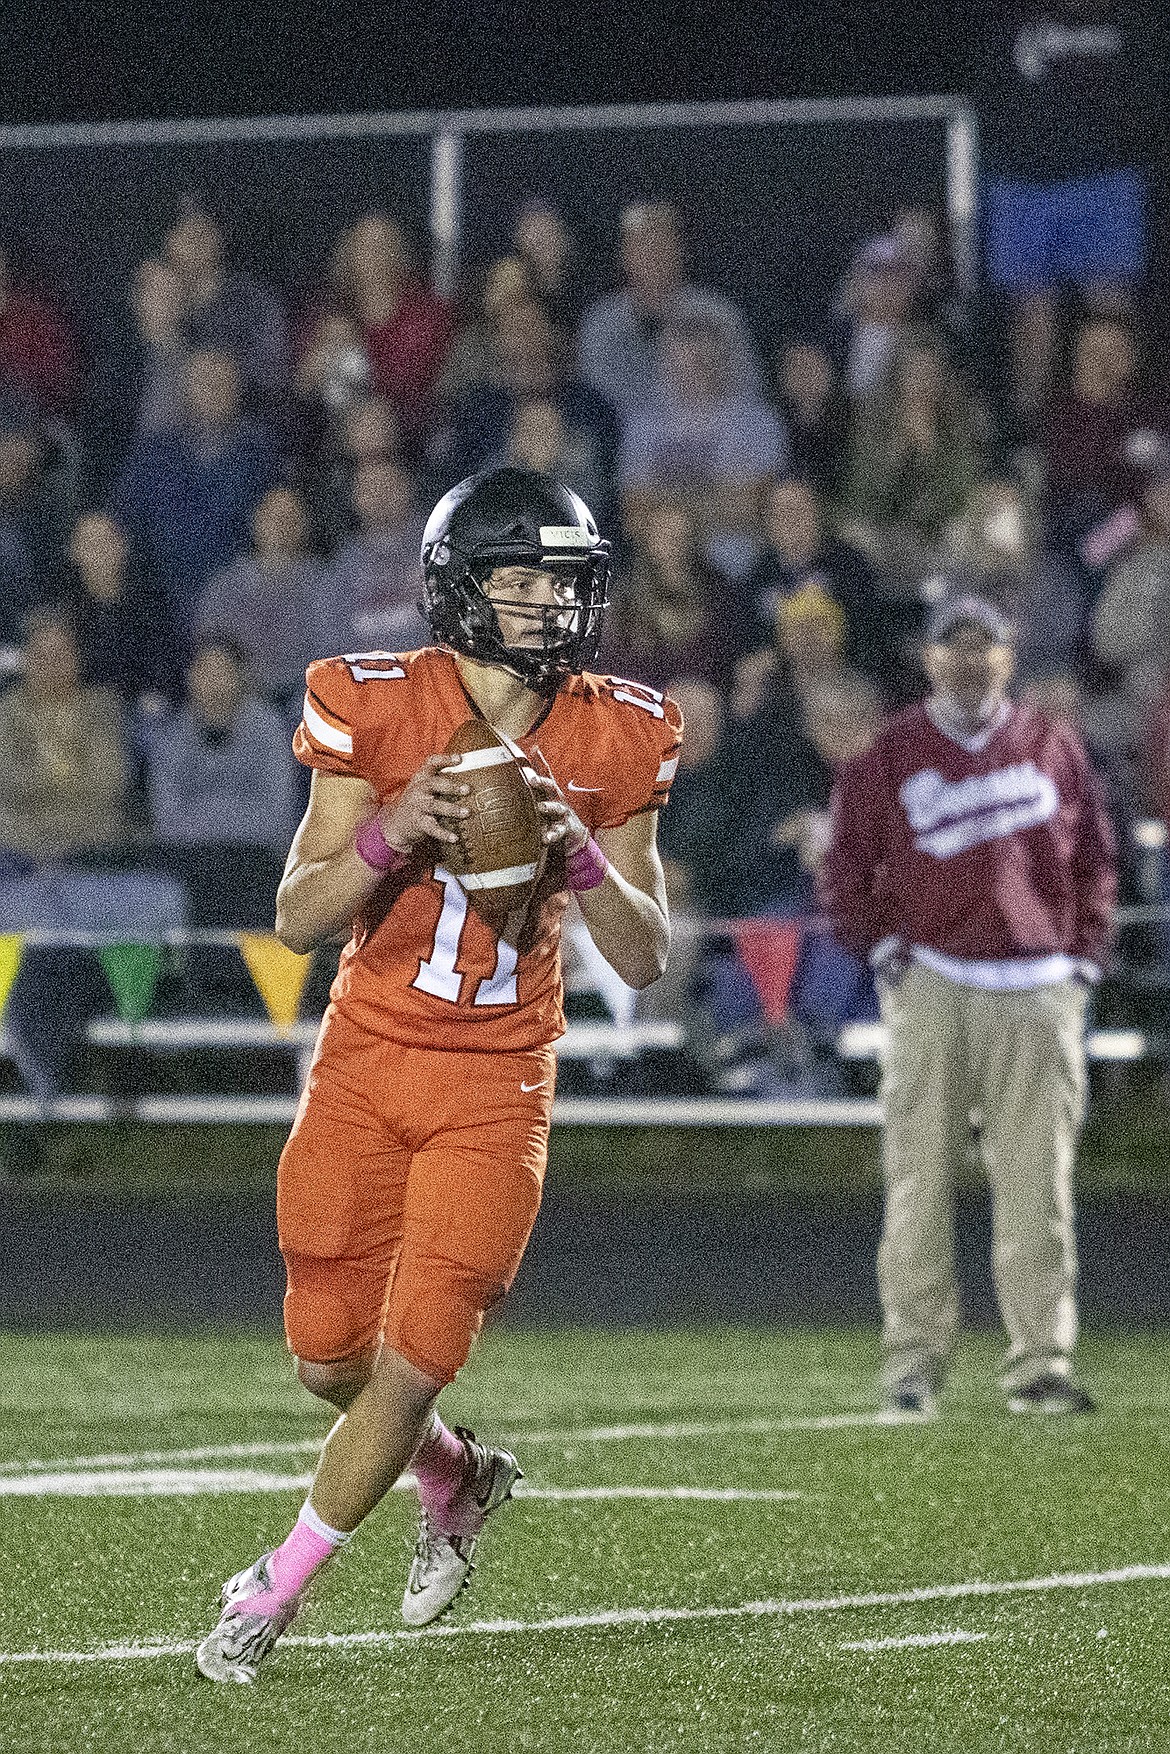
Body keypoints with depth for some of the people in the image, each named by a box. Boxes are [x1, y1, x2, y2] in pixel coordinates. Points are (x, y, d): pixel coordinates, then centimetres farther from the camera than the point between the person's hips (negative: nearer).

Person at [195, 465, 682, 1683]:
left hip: (495, 1090, 0)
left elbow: (644, 961, -1)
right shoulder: (378, 711, -9)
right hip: (365, 1070, 0)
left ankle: (277, 1588, 14)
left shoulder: (615, 740, -3)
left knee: (413, 1362, -6)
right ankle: (458, 1480, 38)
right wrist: (388, 832, -26)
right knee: (331, 1358, 6)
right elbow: (298, 919, -9)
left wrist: (579, 854, -18)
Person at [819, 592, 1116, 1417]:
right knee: (919, 1181, -4)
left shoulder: (1056, 747, 12)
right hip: (932, 985, -1)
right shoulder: (890, 755, 7)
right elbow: (848, 863, 11)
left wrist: (1082, 959, 9)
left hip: (1039, 988, 1)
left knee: (1039, 1186, -3)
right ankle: (914, 1360, 0)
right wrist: (881, 945, 1)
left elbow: (1096, 861, 17)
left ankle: (1042, 1362, -2)